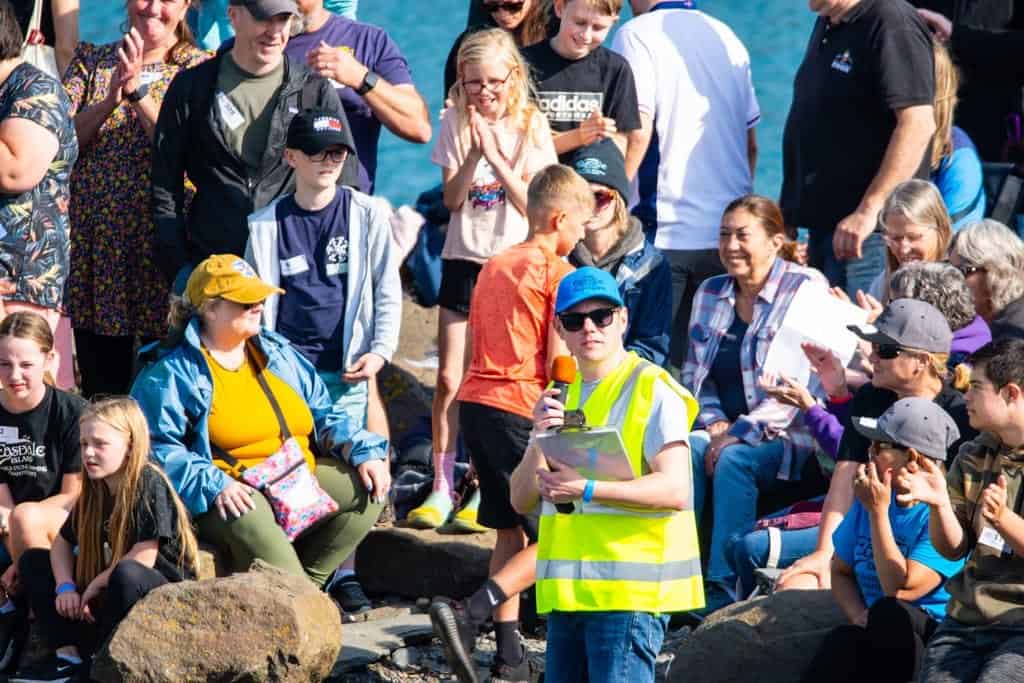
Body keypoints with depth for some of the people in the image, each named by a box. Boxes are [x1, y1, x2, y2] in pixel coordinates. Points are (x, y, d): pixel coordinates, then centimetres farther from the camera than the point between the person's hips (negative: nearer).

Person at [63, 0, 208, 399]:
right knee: (100, 389, 5)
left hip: (163, 240, -3)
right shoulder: (91, 60, 11)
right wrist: (110, 99, -15)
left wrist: (138, 90, -17)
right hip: (94, 237, 3)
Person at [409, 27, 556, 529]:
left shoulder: (531, 125, -4)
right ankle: (442, 489, 3)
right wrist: (473, 154, -19)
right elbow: (452, 200, -4)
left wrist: (497, 158, -20)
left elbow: (532, 203, -9)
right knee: (449, 379, -2)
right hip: (464, 259, 2)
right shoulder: (456, 123, 0)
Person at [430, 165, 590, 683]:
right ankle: (470, 613, -20)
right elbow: (557, 360, -10)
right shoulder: (556, 272, -3)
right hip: (521, 408, -8)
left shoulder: (494, 266, 19)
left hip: (474, 403, 8)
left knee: (511, 530, 14)